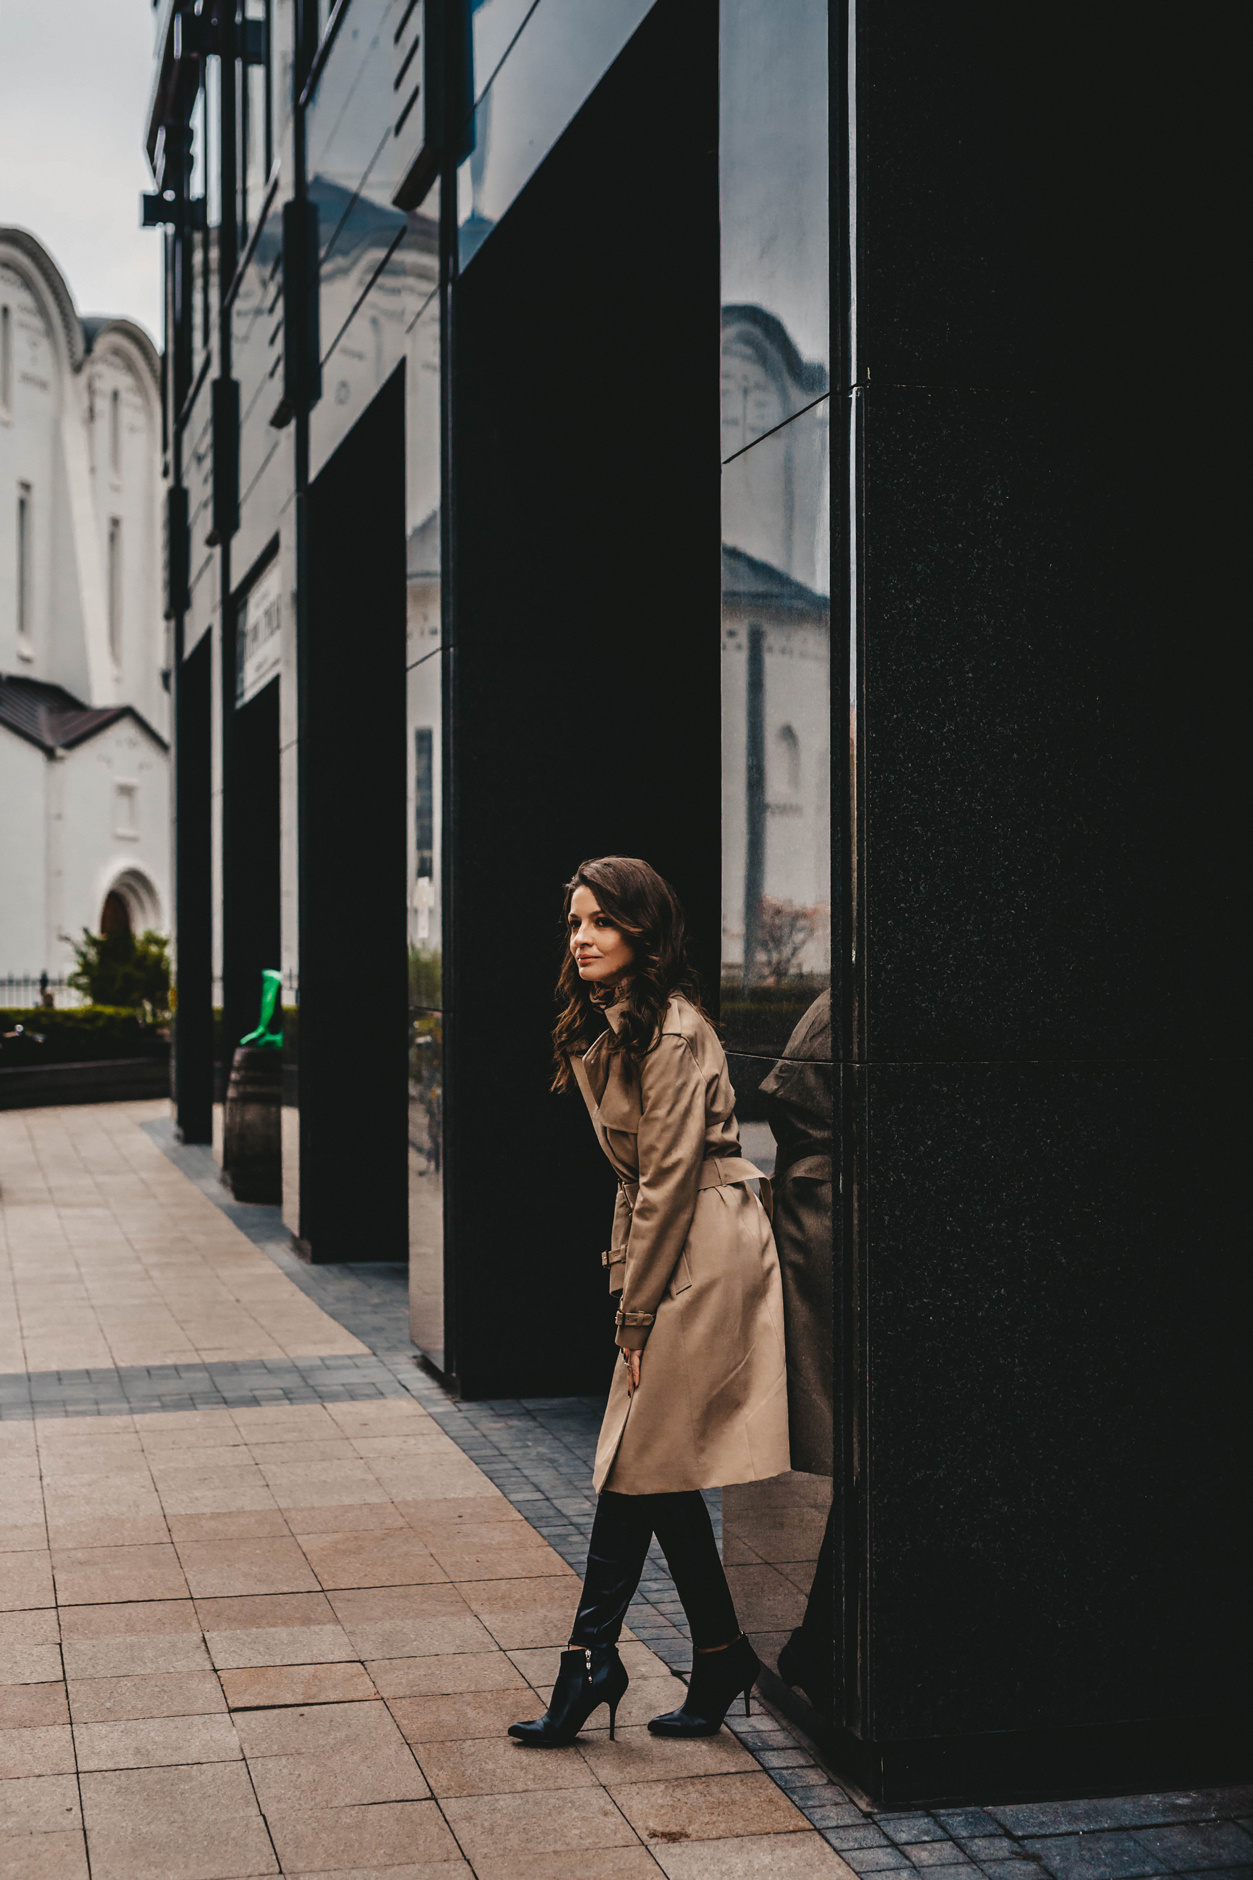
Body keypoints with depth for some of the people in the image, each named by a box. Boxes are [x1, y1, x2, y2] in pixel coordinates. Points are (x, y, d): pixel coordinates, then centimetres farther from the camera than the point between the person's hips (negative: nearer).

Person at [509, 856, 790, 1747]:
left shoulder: (672, 1035, -16)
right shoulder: (602, 1031, 14)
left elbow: (669, 1179, -16)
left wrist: (638, 1314, -12)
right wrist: (629, 1291, 11)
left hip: (704, 1256, -9)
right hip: (668, 1260, 9)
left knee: (646, 1467, -4)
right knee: (637, 1466, 8)